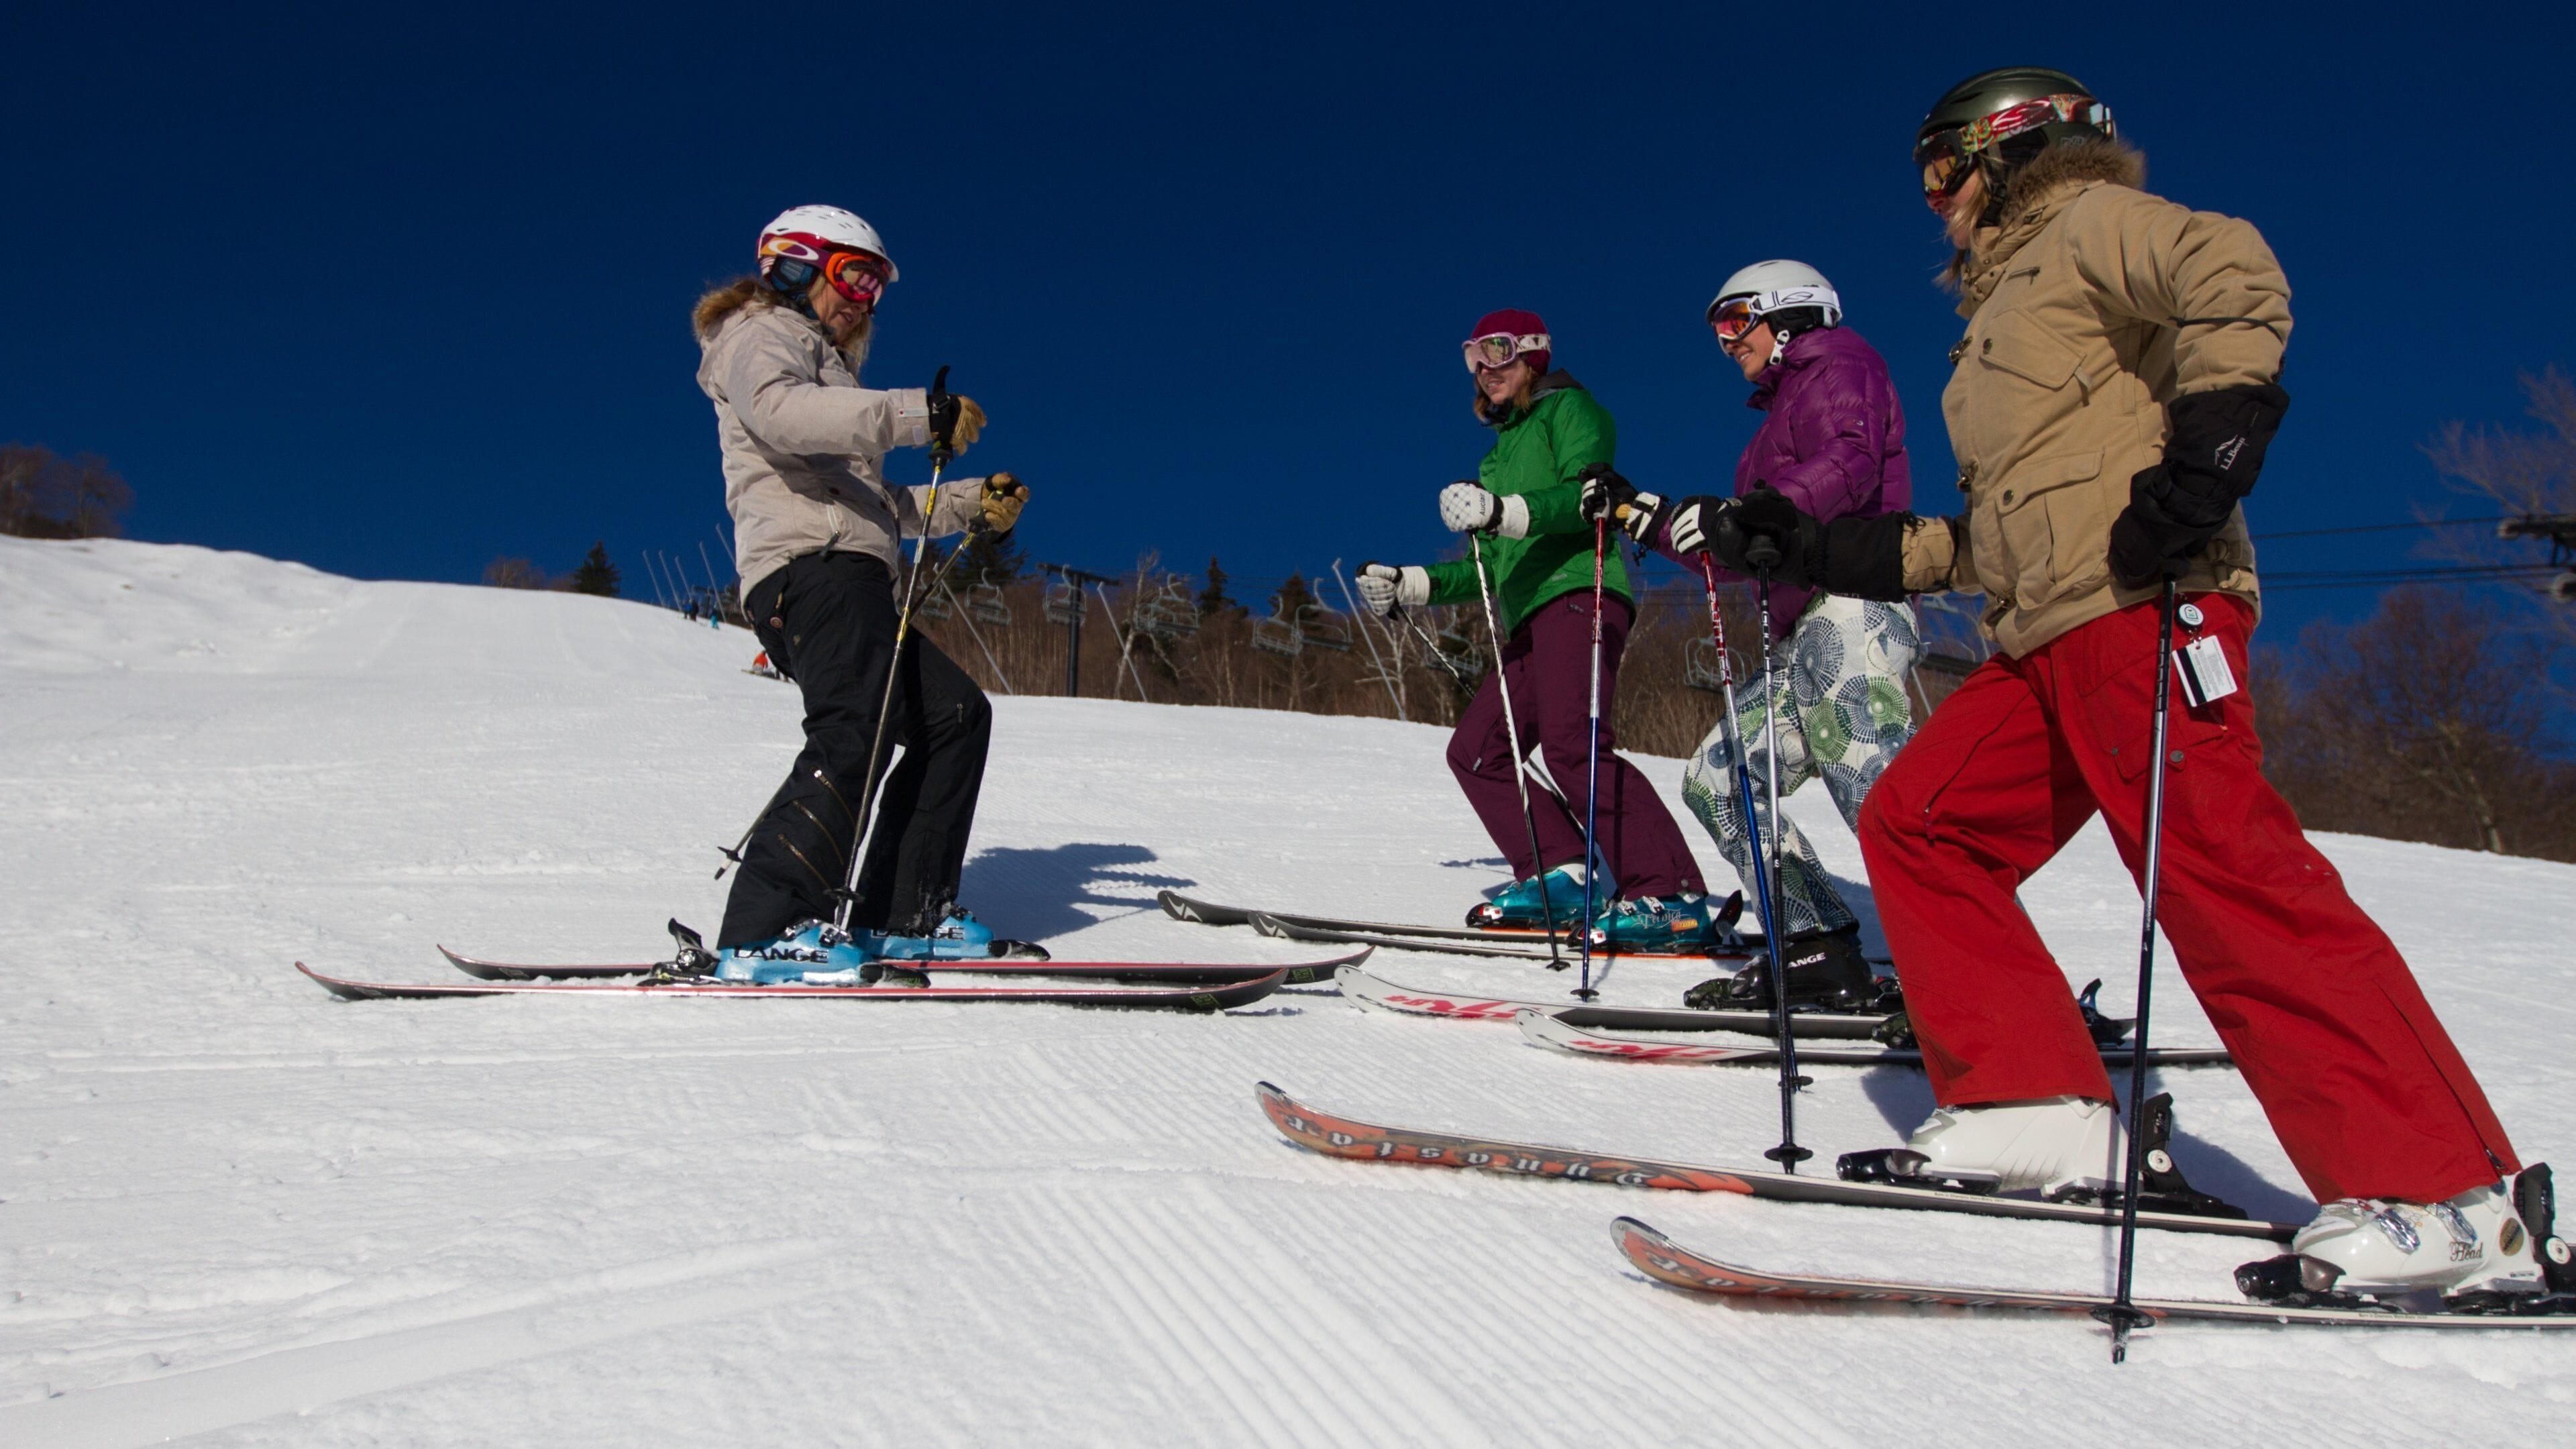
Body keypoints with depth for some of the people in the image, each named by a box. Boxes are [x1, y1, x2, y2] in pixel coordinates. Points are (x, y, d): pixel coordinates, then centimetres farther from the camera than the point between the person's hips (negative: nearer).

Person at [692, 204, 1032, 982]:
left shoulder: (828, 370, 37)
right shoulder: (757, 335, 8)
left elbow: (873, 503, 35)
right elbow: (780, 409, -18)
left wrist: (972, 502, 21)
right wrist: (916, 412, -26)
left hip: (852, 580, 10)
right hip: (810, 567, -10)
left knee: (955, 716, 5)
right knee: (859, 732, -26)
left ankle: (903, 915, 0)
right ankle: (762, 933, -32)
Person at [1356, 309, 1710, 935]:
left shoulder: (1568, 408, 8)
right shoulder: (1501, 450, 32)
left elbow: (1588, 494, -12)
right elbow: (1492, 564, 32)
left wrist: (1504, 512, -27)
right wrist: (1409, 585, 23)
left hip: (1580, 590, -10)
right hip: (1529, 618, 10)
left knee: (1571, 744, -27)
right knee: (1476, 750, 0)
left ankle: (1670, 893, -30)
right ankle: (1562, 877, -6)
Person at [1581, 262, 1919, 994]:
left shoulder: (1835, 360, 7)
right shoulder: (1788, 403, 32)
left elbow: (1849, 466, -17)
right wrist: (1640, 514, 28)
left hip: (1851, 610, -10)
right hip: (1805, 639, 10)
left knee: (1880, 795, -24)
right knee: (1716, 777, 6)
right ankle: (1817, 952, 0)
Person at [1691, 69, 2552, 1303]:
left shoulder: (2088, 222, 8)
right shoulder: (2006, 311, 33)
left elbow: (2234, 274, -14)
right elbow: (1988, 535, 31)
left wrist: (2203, 448, -23)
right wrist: (1817, 550, 28)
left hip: (2142, 610, -10)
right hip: (2043, 644, 10)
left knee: (2223, 875, -19)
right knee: (1916, 828, 2)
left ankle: (2450, 1199, -17)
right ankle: (2039, 1107, 0)